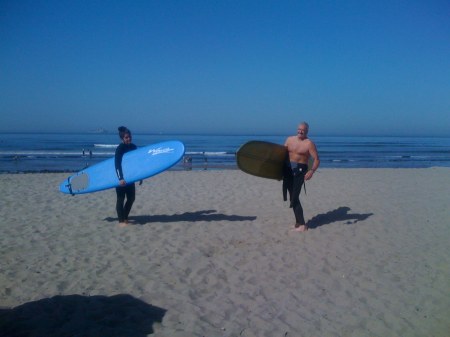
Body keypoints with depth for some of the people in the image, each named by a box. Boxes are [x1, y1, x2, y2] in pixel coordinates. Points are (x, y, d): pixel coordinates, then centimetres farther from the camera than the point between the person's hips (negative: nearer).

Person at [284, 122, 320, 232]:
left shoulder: (309, 143, -8)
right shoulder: (290, 139, 9)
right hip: (288, 169, 6)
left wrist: (312, 171, -28)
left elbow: (317, 159, -13)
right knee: (293, 197, 11)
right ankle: (298, 222, 22)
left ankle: (302, 225, -4)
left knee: (294, 198, -11)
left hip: (300, 171, -6)